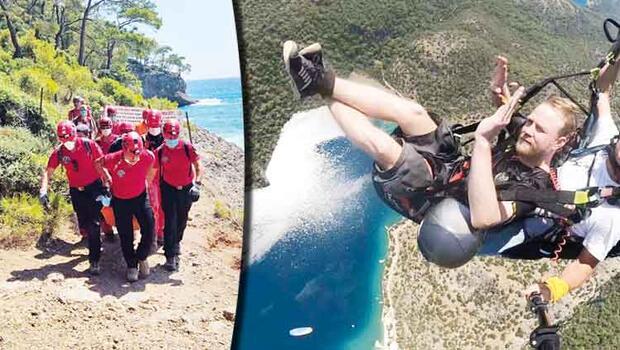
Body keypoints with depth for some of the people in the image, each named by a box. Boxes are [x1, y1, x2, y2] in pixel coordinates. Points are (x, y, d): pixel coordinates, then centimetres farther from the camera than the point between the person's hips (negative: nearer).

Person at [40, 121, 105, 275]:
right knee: (84, 224, 14)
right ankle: (96, 245, 41)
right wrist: (43, 190, -19)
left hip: (94, 187, -4)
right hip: (76, 191, 4)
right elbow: (48, 172, -3)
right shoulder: (58, 152, -6)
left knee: (93, 224, -10)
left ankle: (94, 260, -6)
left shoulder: (89, 144, -14)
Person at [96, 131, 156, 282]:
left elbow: (151, 163, 3)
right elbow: (98, 163, -5)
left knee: (149, 230, -5)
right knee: (125, 236, 6)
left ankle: (142, 257, 22)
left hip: (140, 197, 1)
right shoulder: (113, 160, -27)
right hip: (120, 201, -1)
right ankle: (131, 265, 25)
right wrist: (107, 179, -4)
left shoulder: (147, 156, -23)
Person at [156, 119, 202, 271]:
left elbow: (198, 166, -9)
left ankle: (176, 241, 46)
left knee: (182, 219, 17)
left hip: (186, 189, 1)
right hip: (169, 189, -1)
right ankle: (170, 256, -4)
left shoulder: (187, 148, -14)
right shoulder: (160, 151, -10)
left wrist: (197, 183, -20)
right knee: (170, 221, -8)